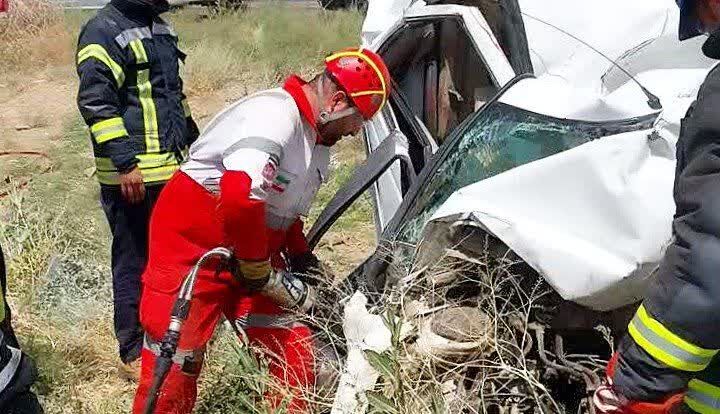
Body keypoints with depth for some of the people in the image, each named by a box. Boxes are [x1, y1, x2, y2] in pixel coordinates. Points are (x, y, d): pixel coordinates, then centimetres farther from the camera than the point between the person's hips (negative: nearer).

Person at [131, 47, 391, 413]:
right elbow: (240, 199, -39)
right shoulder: (275, 115, -25)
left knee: (295, 352, 3)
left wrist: (301, 257, 8)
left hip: (250, 258, 9)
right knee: (173, 369, 2)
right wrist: (256, 268, -24)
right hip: (192, 247, -8)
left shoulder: (317, 137, 7)